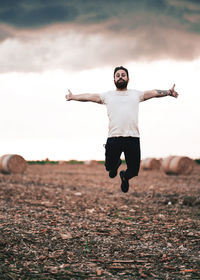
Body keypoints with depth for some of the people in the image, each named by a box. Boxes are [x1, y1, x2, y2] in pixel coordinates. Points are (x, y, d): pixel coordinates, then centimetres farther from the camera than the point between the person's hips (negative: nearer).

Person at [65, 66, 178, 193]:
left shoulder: (136, 94, 17)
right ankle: (116, 164, 42)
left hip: (133, 138, 0)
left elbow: (153, 93, 10)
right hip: (113, 138, 0)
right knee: (109, 166, 4)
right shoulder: (107, 95, 16)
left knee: (133, 170, 1)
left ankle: (125, 176, 38)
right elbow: (90, 96, 14)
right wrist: (73, 97, 9)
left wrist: (168, 92, -3)